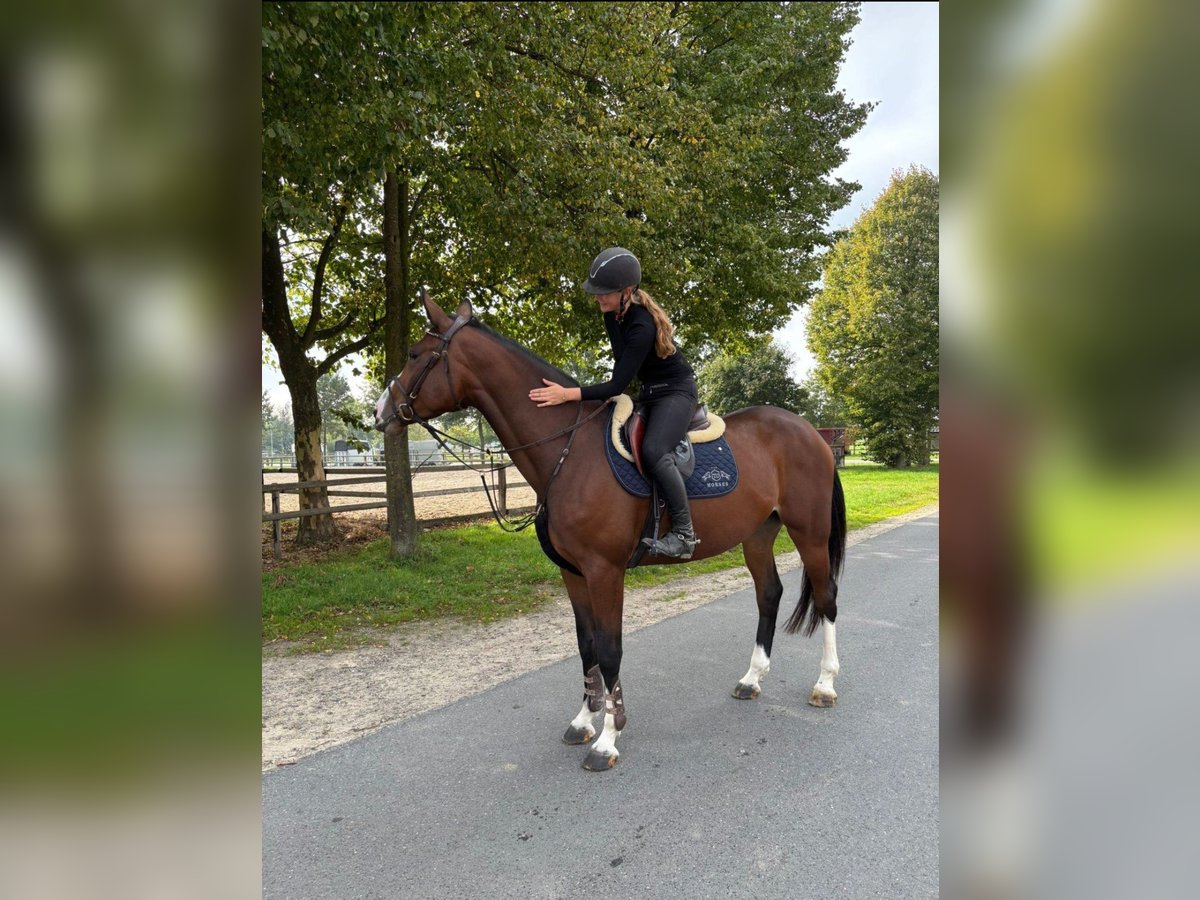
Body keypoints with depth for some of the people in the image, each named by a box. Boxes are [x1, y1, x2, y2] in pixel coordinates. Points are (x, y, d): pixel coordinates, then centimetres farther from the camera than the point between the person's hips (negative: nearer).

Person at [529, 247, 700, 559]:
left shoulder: (642, 327, -30)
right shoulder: (613, 313, -3)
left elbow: (618, 385, -30)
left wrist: (568, 394, -36)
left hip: (676, 391, -10)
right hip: (648, 392, 10)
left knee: (653, 450, -32)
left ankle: (684, 533, -23)